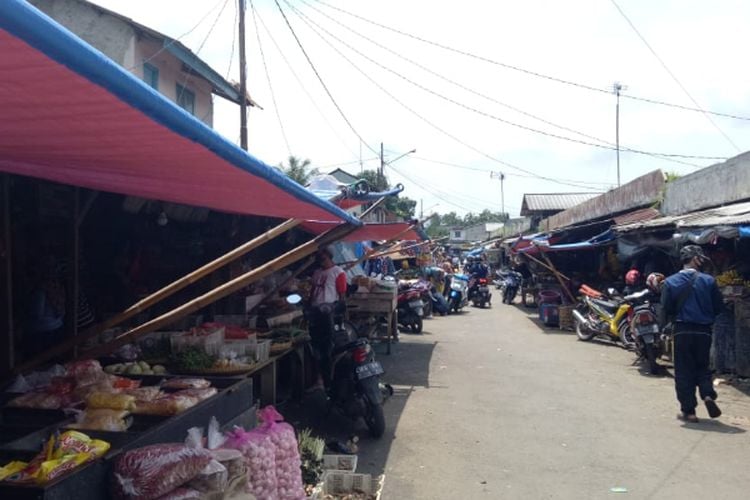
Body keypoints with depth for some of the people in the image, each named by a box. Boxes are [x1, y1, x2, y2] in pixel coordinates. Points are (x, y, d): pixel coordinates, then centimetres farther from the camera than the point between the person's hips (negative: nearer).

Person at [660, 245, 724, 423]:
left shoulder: (670, 282, -5)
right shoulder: (709, 281, -5)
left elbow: (666, 309, -6)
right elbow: (719, 307, 1)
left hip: (682, 330, 0)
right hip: (704, 330, 1)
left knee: (684, 371, 7)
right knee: (702, 366, 19)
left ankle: (688, 410, 8)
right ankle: (708, 394, -6)